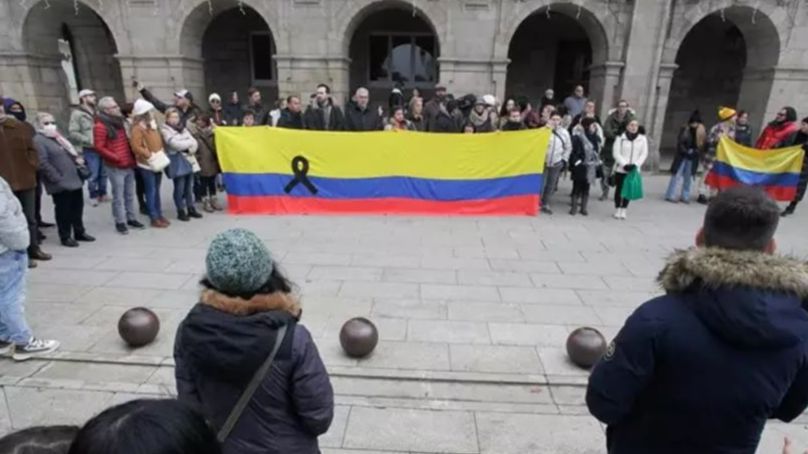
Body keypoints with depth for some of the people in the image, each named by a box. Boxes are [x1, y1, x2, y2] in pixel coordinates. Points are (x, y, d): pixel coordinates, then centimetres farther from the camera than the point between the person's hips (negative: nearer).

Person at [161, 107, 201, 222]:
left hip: (189, 159, 6)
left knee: (189, 187, 10)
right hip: (177, 162, -6)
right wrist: (189, 143, -3)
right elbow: (175, 144, -15)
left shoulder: (183, 129, 16)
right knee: (179, 188, -4)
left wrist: (190, 149, -11)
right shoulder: (165, 130, -2)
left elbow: (194, 142, 8)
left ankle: (191, 209, 18)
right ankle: (181, 211, 5)